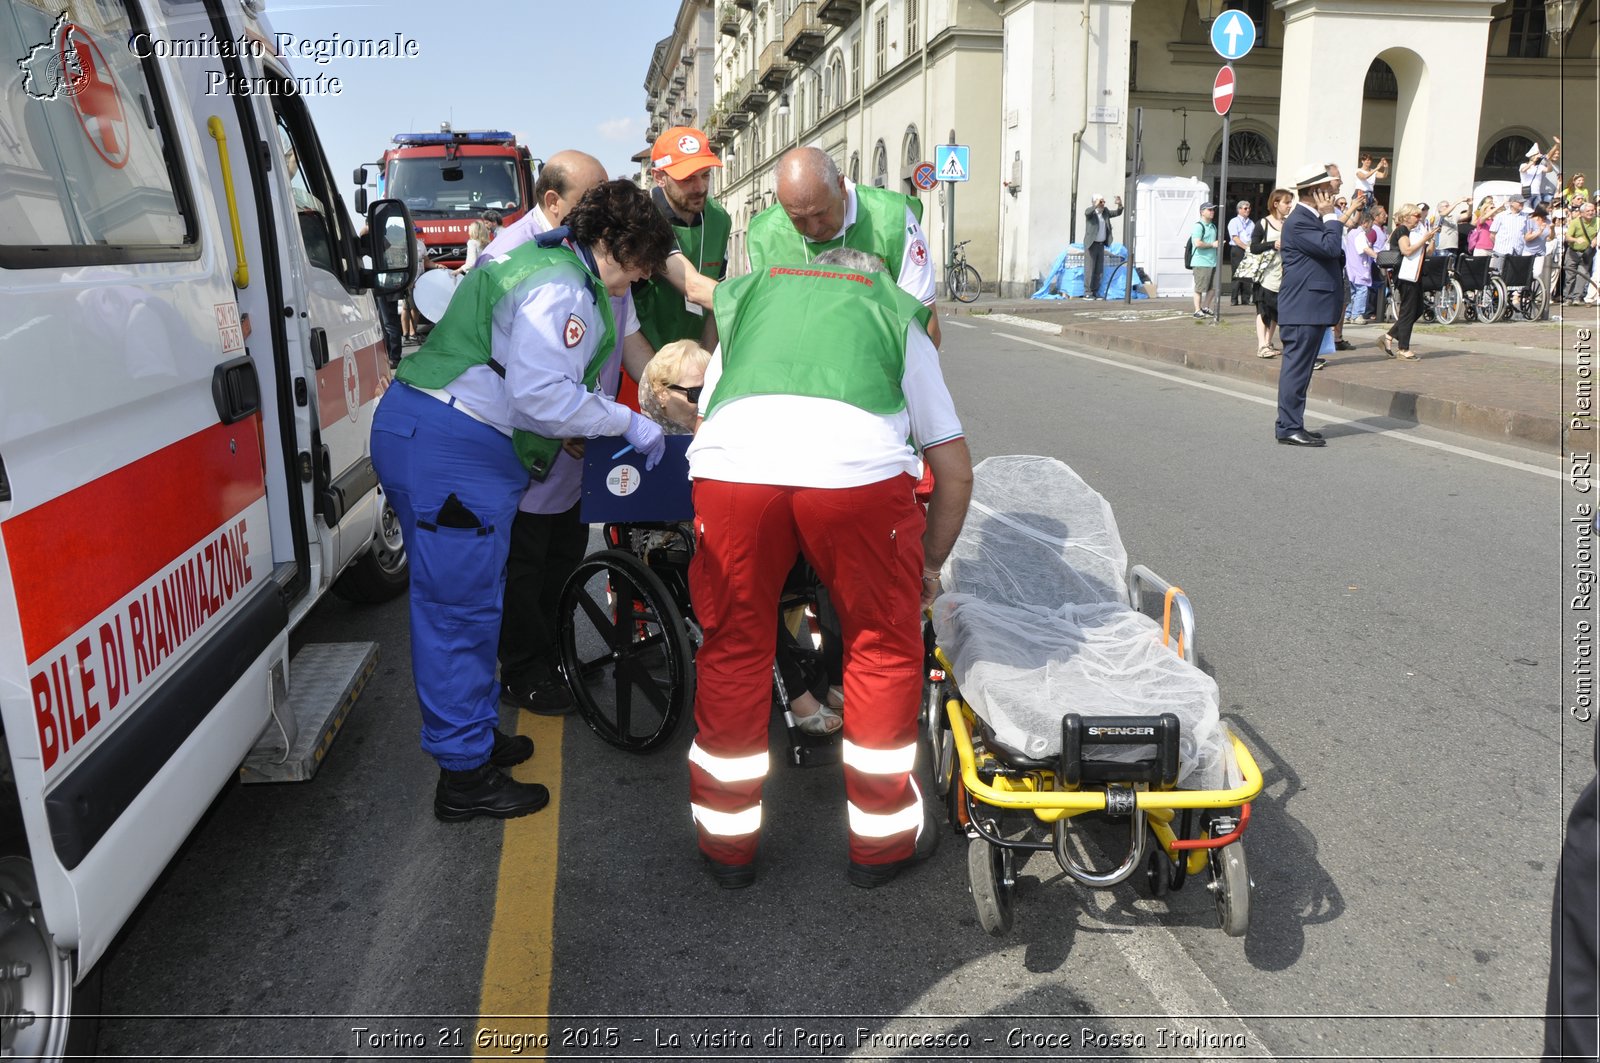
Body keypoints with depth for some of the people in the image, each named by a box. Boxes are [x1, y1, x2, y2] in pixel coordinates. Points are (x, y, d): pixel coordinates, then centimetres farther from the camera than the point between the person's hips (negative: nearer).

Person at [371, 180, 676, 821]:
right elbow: (543, 394, -23)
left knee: (471, 599, 18)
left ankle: (475, 734, 33)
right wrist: (629, 423, -13)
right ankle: (465, 776, 5)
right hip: (450, 449, -11)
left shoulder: (544, 266, 20)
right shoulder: (559, 289, -15)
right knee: (461, 606, -5)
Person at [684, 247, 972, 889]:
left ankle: (728, 845, 32)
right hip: (858, 463, -1)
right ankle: (880, 839, 31)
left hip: (731, 459, 2)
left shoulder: (749, 295, 37)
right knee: (884, 645, 19)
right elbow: (955, 471, 29)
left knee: (733, 647, 19)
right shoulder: (898, 314, 32)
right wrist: (929, 565, 42)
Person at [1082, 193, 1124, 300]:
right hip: (1091, 244, -6)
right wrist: (1096, 205, -47)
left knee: (1098, 270, 6)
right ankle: (1087, 293, -4)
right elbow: (1087, 213, -30)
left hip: (1101, 245, 6)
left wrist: (1120, 205, -10)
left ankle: (1095, 292, 11)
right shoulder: (1090, 212, -8)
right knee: (1089, 269, -7)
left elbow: (1117, 213, 10)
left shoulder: (1105, 212, 11)